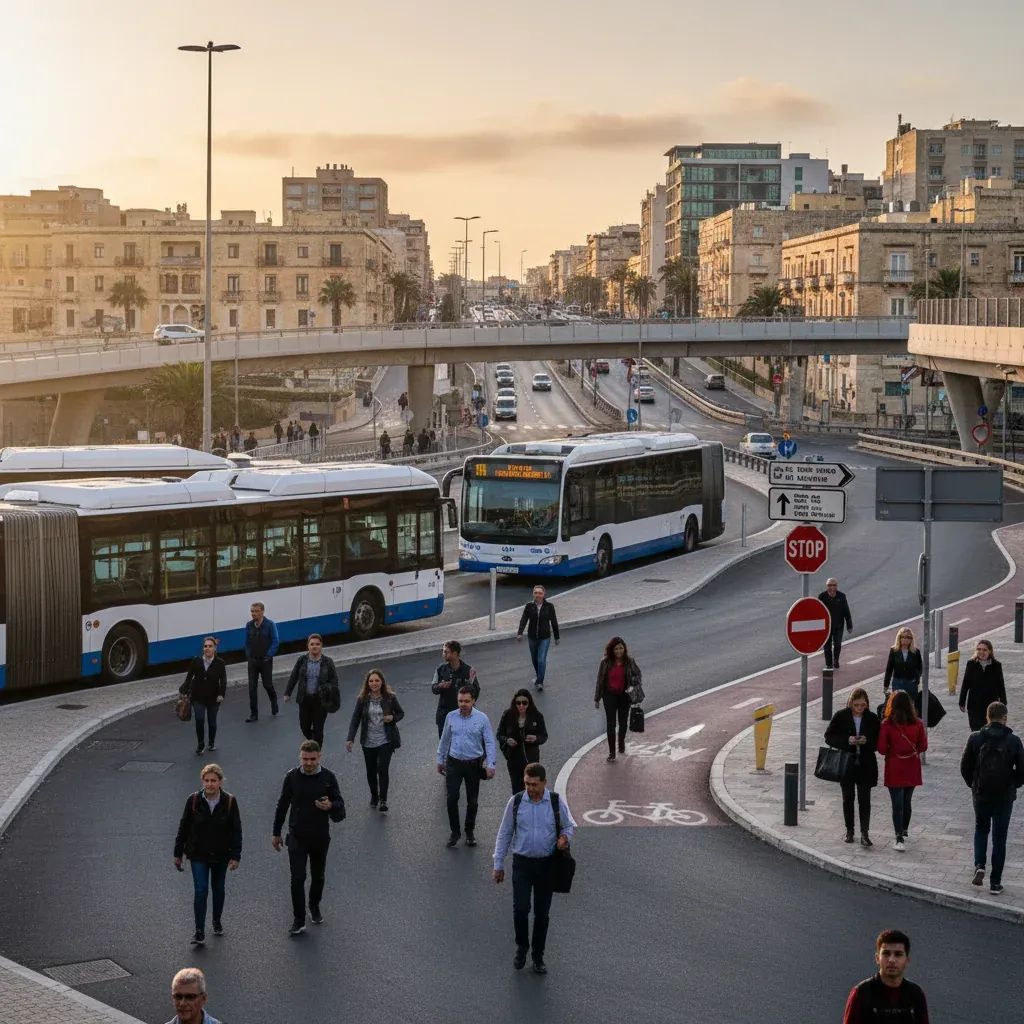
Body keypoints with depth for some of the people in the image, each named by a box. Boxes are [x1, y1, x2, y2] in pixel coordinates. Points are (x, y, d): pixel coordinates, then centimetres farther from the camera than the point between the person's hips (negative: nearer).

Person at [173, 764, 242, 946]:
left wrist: (235, 856, -9)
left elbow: (236, 830, -6)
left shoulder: (229, 802, -11)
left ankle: (217, 921, 39)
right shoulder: (194, 801, -11)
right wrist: (178, 854, 3)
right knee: (200, 890, -9)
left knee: (218, 889, 16)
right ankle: (199, 932, -6)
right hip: (198, 854, -1)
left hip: (221, 855, 1)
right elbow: (184, 827, -1)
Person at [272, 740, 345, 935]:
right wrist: (276, 833, 8)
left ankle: (314, 907, 40)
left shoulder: (328, 777, -7)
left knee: (318, 876, 15)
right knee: (298, 878, -7)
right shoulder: (292, 777, -7)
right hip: (297, 837, -1)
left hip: (320, 836, 1)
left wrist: (330, 806, -27)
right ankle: (299, 920, 0)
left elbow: (340, 805, -3)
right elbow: (282, 805, 4)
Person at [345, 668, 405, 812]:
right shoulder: (362, 699, -5)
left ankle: (383, 801, -3)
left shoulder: (390, 698, -6)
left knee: (383, 769, -13)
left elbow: (401, 713, 7)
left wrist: (393, 718, -15)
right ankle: (374, 796, 35)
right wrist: (350, 738, -13)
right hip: (368, 741, 2)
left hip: (385, 741, -2)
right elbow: (355, 719, -4)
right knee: (371, 771, 12)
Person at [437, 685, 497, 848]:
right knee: (452, 798, -9)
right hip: (454, 763, 1)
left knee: (472, 800, 9)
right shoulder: (451, 717, 0)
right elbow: (444, 740, 11)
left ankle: (470, 832, 25)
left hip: (474, 764, -1)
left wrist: (490, 764, -14)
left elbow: (490, 742, -7)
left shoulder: (482, 719, -7)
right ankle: (454, 831, 5)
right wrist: (440, 760, 16)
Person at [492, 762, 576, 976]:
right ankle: (522, 946, 19)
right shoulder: (516, 802, -4)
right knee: (520, 909, -8)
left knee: (542, 913, 7)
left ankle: (538, 956, 22)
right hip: (522, 863, 0)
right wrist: (498, 864, 5)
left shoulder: (557, 801, -5)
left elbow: (569, 825, 9)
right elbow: (504, 833, 4)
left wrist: (565, 837, -15)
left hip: (547, 864, 0)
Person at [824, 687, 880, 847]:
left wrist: (867, 741, -18)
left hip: (865, 765, -1)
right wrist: (847, 741, -18)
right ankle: (849, 831, 23)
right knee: (848, 799, 11)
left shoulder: (872, 718, -2)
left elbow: (878, 742, 3)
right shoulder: (841, 716, -4)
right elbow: (829, 737, -3)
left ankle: (865, 833, -7)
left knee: (864, 799, -5)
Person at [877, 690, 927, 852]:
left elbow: (882, 749, -11)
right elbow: (923, 747, 1)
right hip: (912, 769, 3)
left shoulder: (887, 725, -16)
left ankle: (900, 839, -5)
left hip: (894, 769, -3)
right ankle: (904, 833, 35)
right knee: (906, 802, 19)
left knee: (897, 805, 1)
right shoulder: (917, 724, -8)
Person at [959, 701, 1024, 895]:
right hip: (1005, 796, -1)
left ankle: (979, 866, 1)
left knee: (981, 830, 22)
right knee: (999, 837, 8)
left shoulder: (975, 739, -9)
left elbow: (965, 767, -4)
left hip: (981, 793, 1)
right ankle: (995, 882, 10)